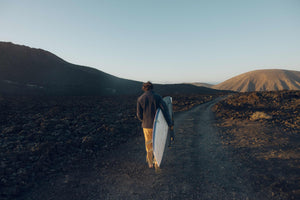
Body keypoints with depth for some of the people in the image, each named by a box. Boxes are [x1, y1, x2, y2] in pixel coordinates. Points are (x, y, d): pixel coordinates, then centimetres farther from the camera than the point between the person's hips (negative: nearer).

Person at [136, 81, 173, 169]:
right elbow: (165, 110, -16)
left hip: (146, 125, 1)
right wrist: (170, 123, -15)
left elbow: (139, 115, -2)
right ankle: (157, 162, 22)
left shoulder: (140, 99, -4)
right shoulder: (157, 97, -7)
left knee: (149, 144, 18)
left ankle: (150, 162, 28)